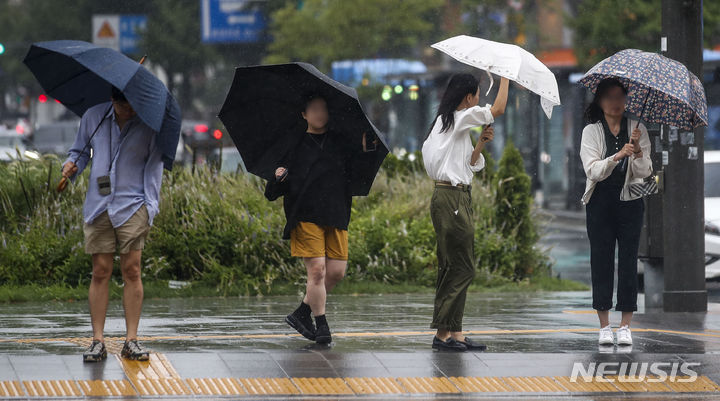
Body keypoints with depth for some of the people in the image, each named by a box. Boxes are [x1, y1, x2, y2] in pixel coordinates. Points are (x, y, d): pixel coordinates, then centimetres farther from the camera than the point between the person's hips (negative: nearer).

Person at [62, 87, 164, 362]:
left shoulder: (149, 125, -1)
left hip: (132, 205, -2)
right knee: (100, 272, -1)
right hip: (98, 205, 2)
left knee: (132, 270, -7)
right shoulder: (93, 117, 6)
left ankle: (131, 340, -2)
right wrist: (72, 165, -4)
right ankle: (98, 341, 0)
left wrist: (150, 206, -7)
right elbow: (80, 151, 19)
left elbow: (154, 164, 1)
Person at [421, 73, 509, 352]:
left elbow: (471, 164, 20)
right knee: (462, 268, -9)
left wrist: (481, 142, 5)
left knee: (451, 268, 8)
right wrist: (505, 76, 3)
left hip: (453, 200, 10)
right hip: (451, 198, -10)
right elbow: (498, 108, -9)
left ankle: (454, 333, 9)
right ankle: (444, 334, -8)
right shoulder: (458, 118, -9)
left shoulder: (448, 122, 19)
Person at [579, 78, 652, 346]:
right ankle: (604, 326, 2)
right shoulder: (591, 132, 2)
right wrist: (617, 156, -25)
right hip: (600, 203, -1)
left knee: (628, 261, -3)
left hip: (629, 201, 1)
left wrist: (638, 151, -21)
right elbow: (593, 171, -11)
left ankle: (625, 326, 0)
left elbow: (644, 172, -2)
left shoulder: (637, 129, 6)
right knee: (601, 261, -2)